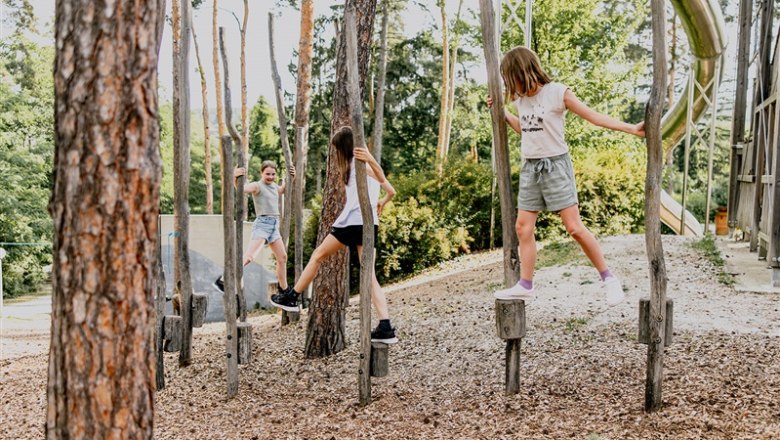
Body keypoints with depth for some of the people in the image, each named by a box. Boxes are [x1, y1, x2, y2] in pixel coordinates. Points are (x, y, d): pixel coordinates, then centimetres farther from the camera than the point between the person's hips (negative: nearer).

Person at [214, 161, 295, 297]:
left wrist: (292, 177, 22)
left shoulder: (274, 186, 16)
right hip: (262, 223, -8)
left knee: (282, 257, 13)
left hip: (274, 225, 8)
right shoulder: (257, 185, -7)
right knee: (249, 256, -22)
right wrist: (234, 177, -43)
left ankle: (284, 289, 27)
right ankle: (223, 280, -23)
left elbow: (284, 190, 38)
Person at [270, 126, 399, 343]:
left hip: (352, 221, -8)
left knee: (318, 255, 11)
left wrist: (371, 160, -42)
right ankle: (385, 328, -8)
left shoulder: (357, 161, -2)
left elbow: (381, 178, -21)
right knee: (369, 275, 2)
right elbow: (391, 191, 21)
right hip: (370, 224, 8)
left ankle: (291, 297, 23)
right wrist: (382, 202, 41)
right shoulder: (362, 165, 22)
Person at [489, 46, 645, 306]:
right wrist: (501, 112, 18)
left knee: (574, 227, -10)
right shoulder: (521, 98, 9)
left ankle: (608, 279, 1)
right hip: (530, 167, 6)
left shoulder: (557, 92, -10)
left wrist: (631, 128, -8)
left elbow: (593, 116, -5)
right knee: (523, 226, 2)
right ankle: (525, 285, 9)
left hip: (555, 165, -6)